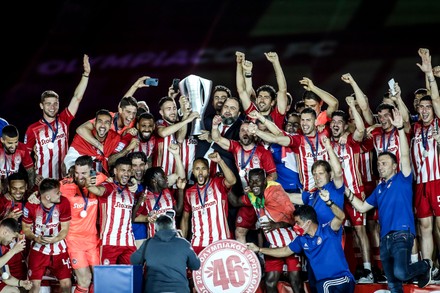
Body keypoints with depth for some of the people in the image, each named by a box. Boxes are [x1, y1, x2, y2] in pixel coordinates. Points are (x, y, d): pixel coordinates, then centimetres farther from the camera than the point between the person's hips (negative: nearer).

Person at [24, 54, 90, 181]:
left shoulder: (63, 121, 3)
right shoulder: (33, 129, -2)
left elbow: (77, 98, -2)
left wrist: (86, 74, -8)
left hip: (63, 179, 2)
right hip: (42, 181, -2)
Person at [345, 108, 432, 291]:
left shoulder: (402, 179, 4)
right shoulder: (379, 189, 22)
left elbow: (405, 155, -10)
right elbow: (362, 207, 26)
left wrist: (400, 128, -18)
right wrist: (347, 193, 17)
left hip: (402, 233, -7)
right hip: (385, 238, 7)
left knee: (400, 273, -27)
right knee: (393, 284, 9)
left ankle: (425, 266, 3)